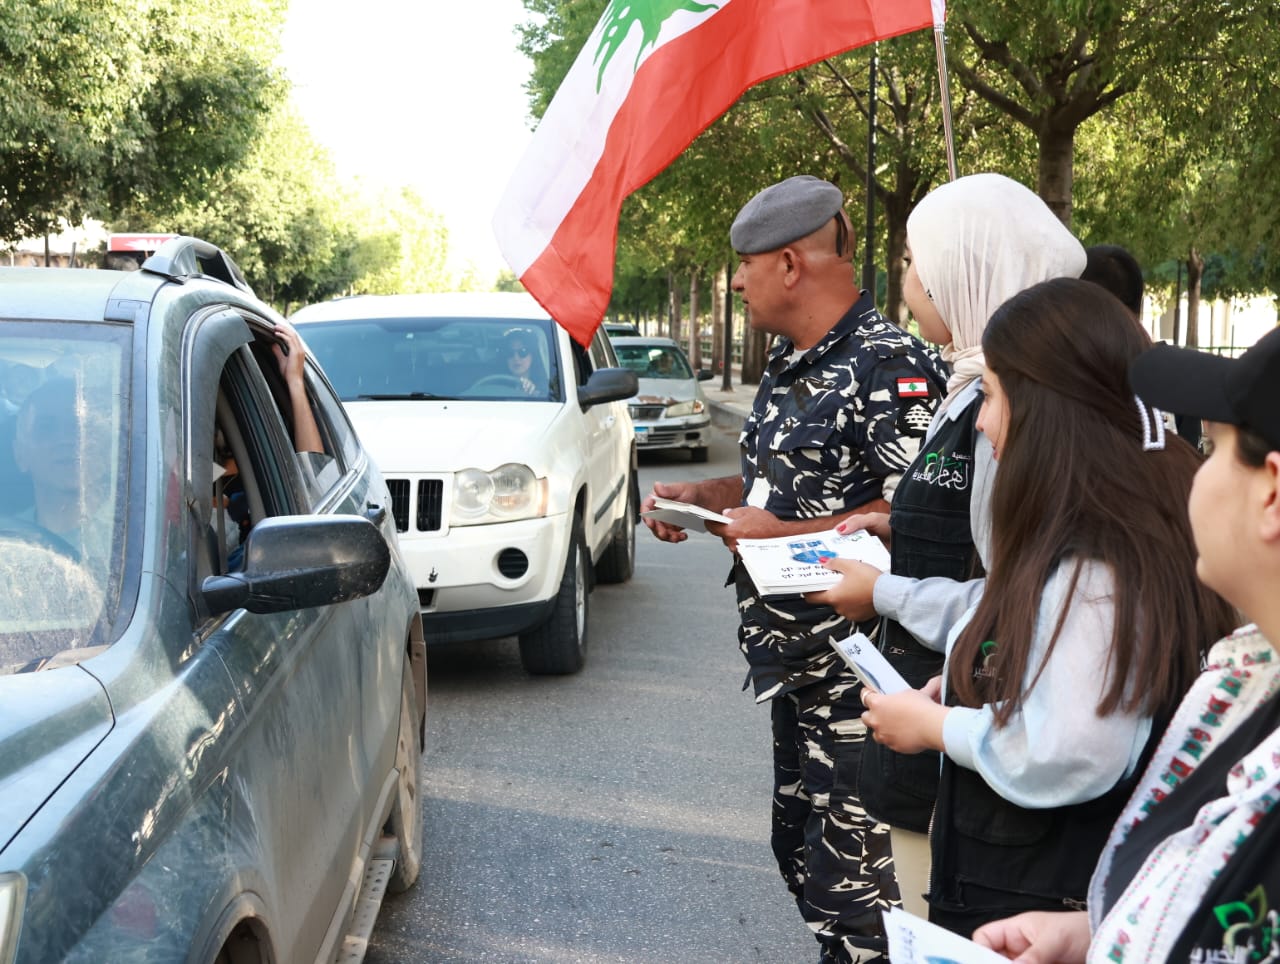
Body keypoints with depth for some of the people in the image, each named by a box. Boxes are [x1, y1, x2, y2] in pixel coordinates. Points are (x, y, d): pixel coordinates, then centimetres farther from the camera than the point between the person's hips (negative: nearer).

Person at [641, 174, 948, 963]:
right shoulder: (790, 364, 13)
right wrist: (700, 495, 9)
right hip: (796, 660, 10)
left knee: (848, 868, -3)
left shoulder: (888, 366, -18)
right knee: (800, 846, 20)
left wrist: (780, 534, -23)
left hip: (856, 672, -10)